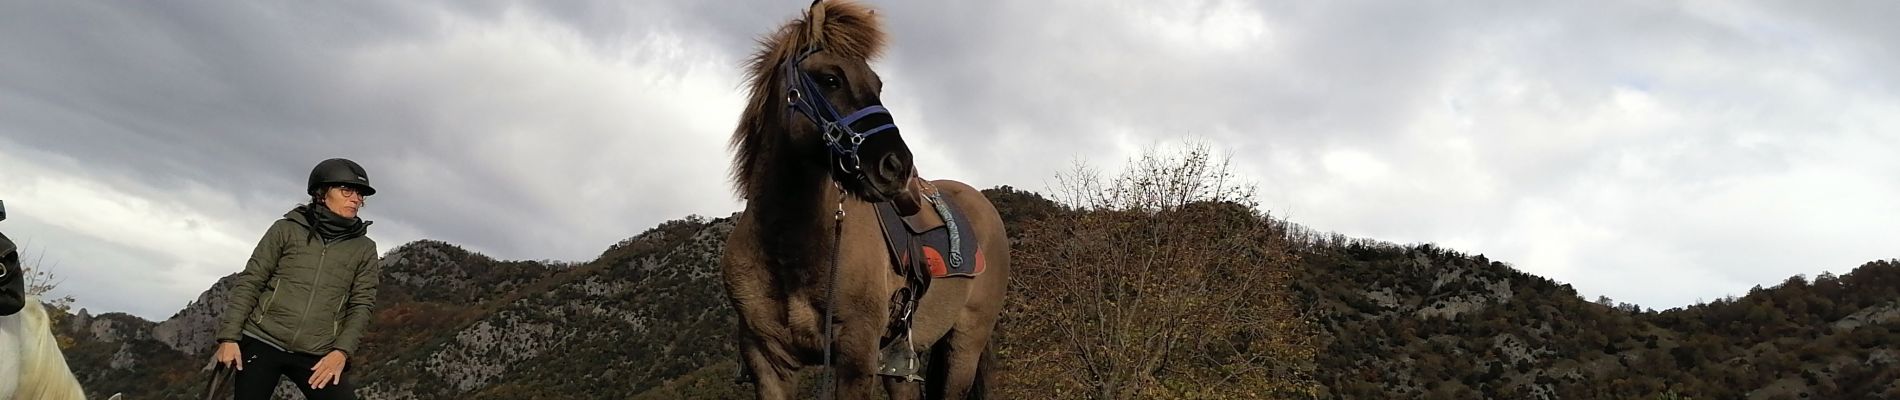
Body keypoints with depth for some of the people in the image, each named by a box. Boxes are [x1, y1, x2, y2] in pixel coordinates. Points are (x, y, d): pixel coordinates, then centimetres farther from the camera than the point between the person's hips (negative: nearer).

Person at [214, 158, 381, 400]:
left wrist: (342, 351, -10)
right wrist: (229, 337, -4)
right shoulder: (287, 230, 3)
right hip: (261, 342, -1)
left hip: (316, 356, 1)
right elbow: (250, 283, 3)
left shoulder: (364, 249, 6)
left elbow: (361, 305, 3)